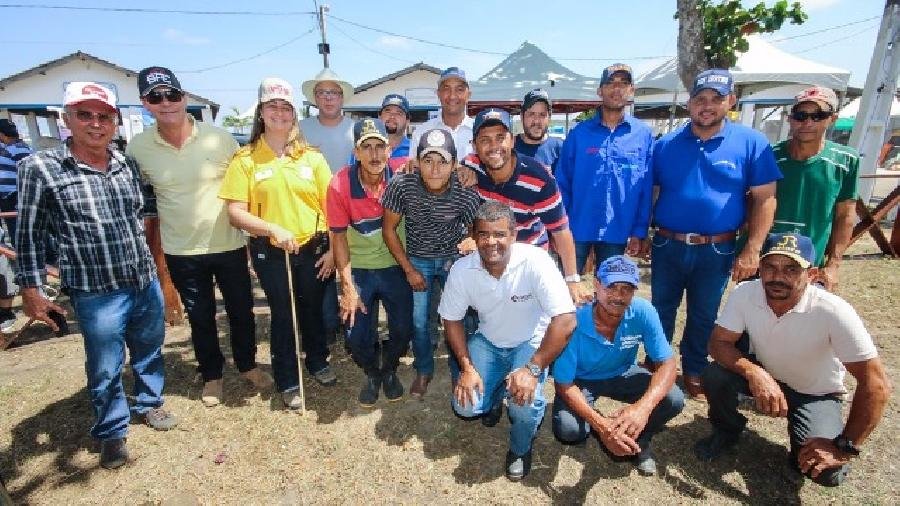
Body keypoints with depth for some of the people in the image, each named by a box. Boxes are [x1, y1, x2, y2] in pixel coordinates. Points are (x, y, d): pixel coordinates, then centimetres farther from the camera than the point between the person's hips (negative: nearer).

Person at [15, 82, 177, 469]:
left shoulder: (128, 165, 2)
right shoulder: (40, 167, -9)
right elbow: (30, 234, -3)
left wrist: (157, 266, 17)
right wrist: (31, 290, -3)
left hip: (147, 283, 4)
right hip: (96, 294, -4)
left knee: (149, 351, 20)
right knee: (105, 369, 10)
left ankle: (148, 403, 44)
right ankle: (111, 432, 32)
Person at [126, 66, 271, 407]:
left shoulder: (219, 138, -10)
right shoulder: (138, 148, -4)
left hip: (229, 245, -1)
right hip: (182, 252, 1)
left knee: (241, 311, 13)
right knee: (200, 318, 16)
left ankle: (248, 365, 37)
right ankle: (211, 375, 37)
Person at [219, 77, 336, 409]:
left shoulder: (312, 157, 2)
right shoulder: (246, 159, -2)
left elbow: (330, 206, 0)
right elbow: (235, 213, -6)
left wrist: (332, 250, -5)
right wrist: (273, 229, -20)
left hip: (313, 249, 2)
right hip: (270, 253, -1)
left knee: (313, 310, 16)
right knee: (282, 315, 11)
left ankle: (318, 362, 42)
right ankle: (288, 382, 30)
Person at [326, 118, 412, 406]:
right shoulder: (340, 185, -16)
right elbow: (339, 237, -9)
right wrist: (348, 287, -11)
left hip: (396, 267, 1)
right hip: (358, 270, 0)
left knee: (403, 331, 4)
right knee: (357, 337, 1)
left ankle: (389, 370, 38)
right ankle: (372, 374, 34)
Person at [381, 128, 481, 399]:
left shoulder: (466, 194, -26)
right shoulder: (401, 185, -25)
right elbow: (390, 229, -11)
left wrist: (473, 242, -35)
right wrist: (409, 270, -8)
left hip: (453, 258, 0)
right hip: (417, 259, 1)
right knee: (419, 320, 3)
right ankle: (424, 371, 31)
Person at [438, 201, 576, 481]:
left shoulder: (535, 261, -30)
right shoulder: (461, 270, -19)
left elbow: (565, 321, -31)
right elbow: (452, 320, -4)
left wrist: (532, 369, -33)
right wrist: (467, 368, -12)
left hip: (530, 342, -2)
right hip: (487, 342, 3)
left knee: (525, 402, -27)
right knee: (465, 407, -13)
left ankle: (520, 449, 10)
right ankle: (496, 393, 25)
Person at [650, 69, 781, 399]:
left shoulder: (751, 143, -4)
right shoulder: (665, 144, 0)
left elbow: (764, 199, -4)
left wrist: (752, 250, -9)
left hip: (716, 250, -1)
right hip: (667, 245, 1)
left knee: (704, 317, 15)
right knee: (661, 310, 15)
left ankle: (694, 371, 35)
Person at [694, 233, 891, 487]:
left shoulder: (833, 312, -30)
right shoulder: (744, 294, -23)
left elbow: (875, 383, -26)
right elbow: (719, 343, -20)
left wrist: (844, 448, -26)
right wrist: (754, 373, -41)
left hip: (816, 394, -2)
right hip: (764, 375, 3)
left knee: (826, 471, -24)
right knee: (715, 376, -26)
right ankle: (727, 432, 6)